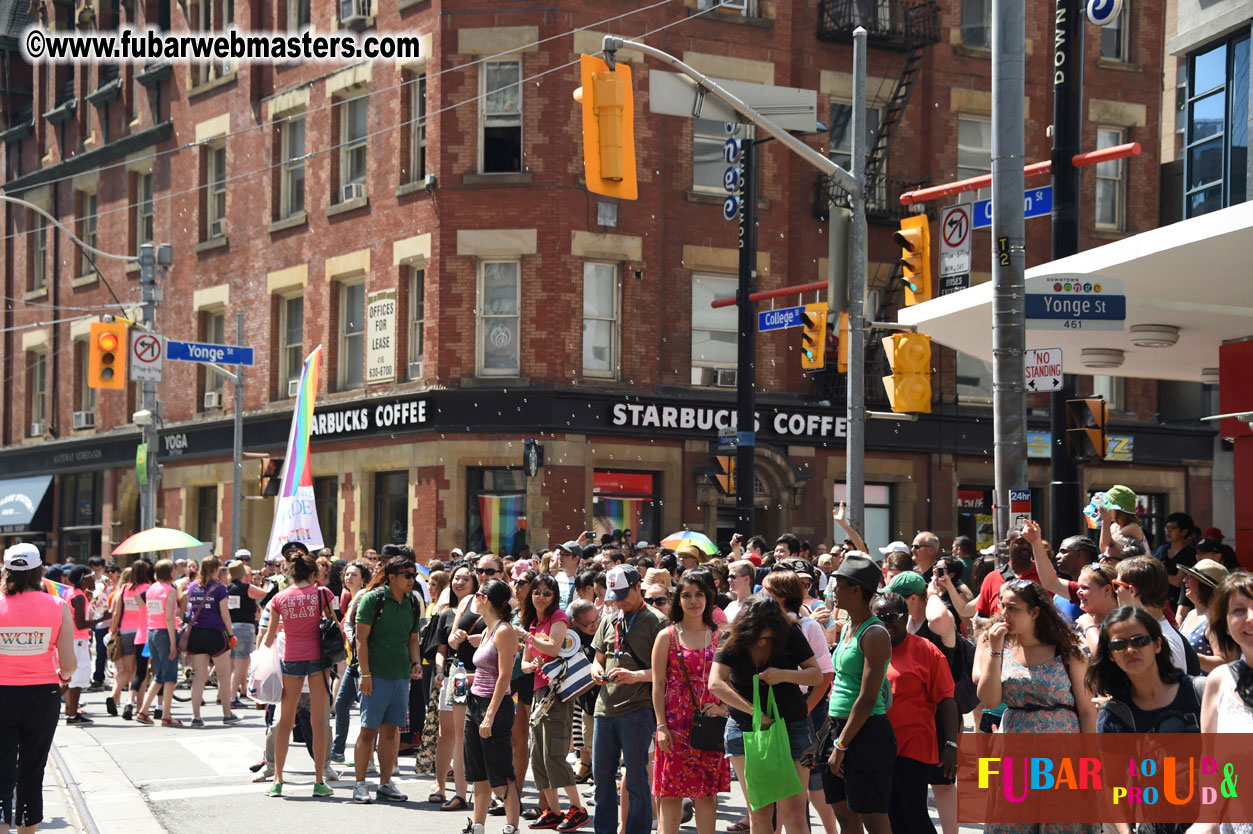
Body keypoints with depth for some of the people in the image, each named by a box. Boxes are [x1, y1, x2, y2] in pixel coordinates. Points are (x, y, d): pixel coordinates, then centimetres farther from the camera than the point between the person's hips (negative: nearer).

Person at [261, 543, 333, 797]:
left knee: (285, 719, 10)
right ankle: (319, 781, 4)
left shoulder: (279, 598, 0)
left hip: (290, 659, 1)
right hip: (317, 657, -1)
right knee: (318, 719, 3)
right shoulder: (321, 593, -4)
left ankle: (277, 780, 10)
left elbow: (270, 636, 4)